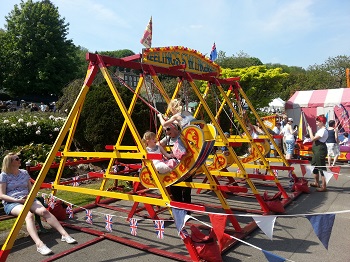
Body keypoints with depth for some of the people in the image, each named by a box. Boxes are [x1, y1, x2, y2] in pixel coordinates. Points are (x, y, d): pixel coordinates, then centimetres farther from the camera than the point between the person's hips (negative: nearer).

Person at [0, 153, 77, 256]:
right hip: (11, 203, -4)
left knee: (43, 211, -27)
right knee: (28, 215, -37)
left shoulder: (24, 173, 16)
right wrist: (17, 200, -16)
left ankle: (64, 234, -33)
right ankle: (39, 244, -54)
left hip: (28, 199, 4)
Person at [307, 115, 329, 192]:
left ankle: (324, 187, -4)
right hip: (316, 150, 11)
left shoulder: (323, 131, -18)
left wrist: (310, 130, -13)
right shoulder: (320, 129, 14)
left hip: (320, 150, -11)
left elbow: (313, 139, -22)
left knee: (322, 168, -8)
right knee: (314, 166, 20)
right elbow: (315, 138, 16)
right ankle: (316, 183, 34)